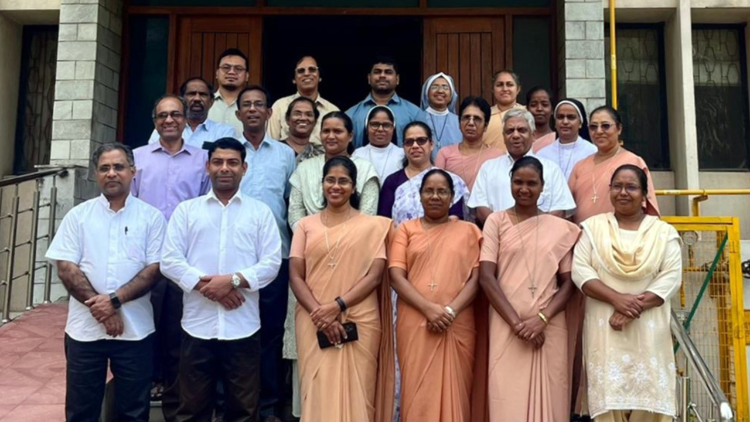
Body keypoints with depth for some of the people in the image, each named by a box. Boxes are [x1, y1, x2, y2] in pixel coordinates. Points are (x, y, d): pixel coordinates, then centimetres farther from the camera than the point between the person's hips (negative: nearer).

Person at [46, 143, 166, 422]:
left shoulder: (151, 216, 1)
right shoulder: (78, 215, 5)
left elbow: (154, 269, -5)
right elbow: (65, 267, -2)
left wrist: (114, 300, -16)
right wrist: (100, 309, -12)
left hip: (136, 330, -1)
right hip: (85, 328, 1)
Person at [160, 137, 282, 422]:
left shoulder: (260, 211, 7)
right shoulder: (186, 210, 9)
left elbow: (272, 262, -1)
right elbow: (170, 261, 1)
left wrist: (233, 280, -15)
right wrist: (204, 284, -12)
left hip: (243, 326, 0)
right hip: (198, 324, 1)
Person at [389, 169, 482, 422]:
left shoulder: (468, 231, 12)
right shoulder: (407, 229, 10)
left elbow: (476, 278, 3)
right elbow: (396, 276, -1)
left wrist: (451, 311, -12)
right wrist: (429, 308, -14)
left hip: (458, 326, 1)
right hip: (415, 324, 0)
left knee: (454, 391, 5)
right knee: (418, 393, 2)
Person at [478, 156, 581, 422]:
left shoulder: (560, 228, 9)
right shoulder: (496, 222, 5)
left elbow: (568, 282, 7)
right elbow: (486, 277, -3)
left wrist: (542, 319, -9)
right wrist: (517, 322, -11)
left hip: (549, 329, 2)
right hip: (507, 328, -1)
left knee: (548, 399, 3)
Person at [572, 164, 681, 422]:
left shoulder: (664, 232, 7)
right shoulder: (592, 227, 7)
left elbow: (671, 276, -3)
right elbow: (580, 270, -3)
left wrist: (636, 307, -15)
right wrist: (617, 298, -16)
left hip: (648, 331, 1)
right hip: (605, 330, 0)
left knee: (649, 400, 0)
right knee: (609, 400, -2)